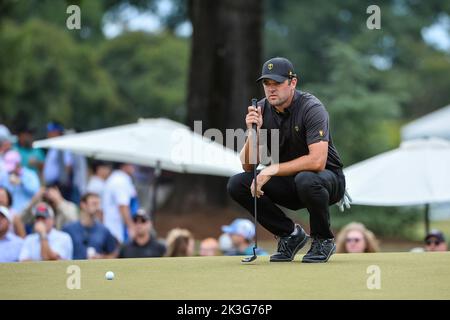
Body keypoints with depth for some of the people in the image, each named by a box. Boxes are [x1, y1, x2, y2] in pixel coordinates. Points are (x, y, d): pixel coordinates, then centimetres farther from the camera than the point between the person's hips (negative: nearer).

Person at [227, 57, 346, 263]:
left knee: (305, 179, -39)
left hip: (329, 179, -5)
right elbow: (247, 166, -7)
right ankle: (290, 234, 3)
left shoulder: (311, 108, -21)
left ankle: (323, 240, -11)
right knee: (237, 184, -13)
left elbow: (317, 161, -33)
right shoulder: (261, 110, -5)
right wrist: (253, 132, -25)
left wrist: (272, 170, -30)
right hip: (287, 184, 6)